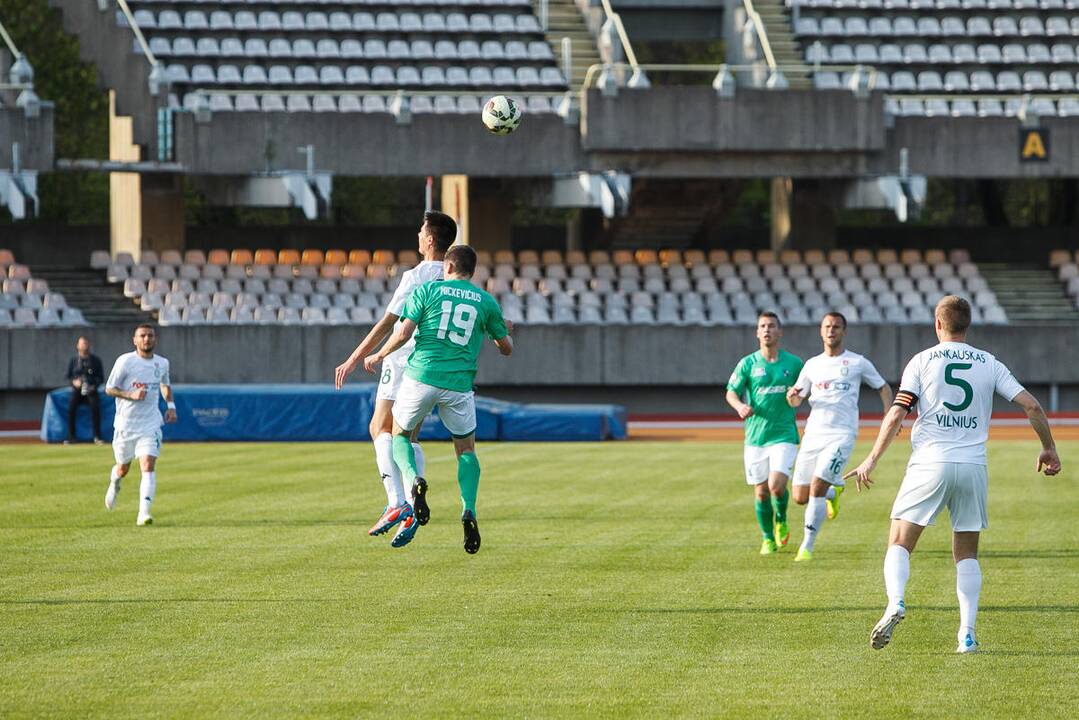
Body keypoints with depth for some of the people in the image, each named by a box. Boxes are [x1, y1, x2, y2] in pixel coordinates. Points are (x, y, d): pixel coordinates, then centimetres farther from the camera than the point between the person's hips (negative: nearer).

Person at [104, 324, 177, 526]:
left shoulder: (162, 363, 5)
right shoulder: (125, 361, -9)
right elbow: (109, 388, -6)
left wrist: (170, 405, 10)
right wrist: (131, 394, -21)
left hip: (150, 424, 1)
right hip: (125, 423, -1)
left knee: (148, 466, -16)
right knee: (123, 467, 13)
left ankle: (144, 512, -21)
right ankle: (114, 484, 50)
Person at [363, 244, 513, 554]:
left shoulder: (428, 290, 3)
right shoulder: (486, 302, 9)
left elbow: (403, 333, -5)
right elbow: (506, 347, 16)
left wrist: (379, 355, 12)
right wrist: (504, 332, 39)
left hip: (421, 375, -1)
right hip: (459, 384, 1)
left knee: (400, 434, 20)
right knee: (466, 449, 15)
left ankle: (413, 477, -12)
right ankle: (469, 510, -9)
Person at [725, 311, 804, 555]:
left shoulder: (793, 363, 3)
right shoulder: (748, 363, 2)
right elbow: (731, 392, 4)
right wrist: (739, 406, -19)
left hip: (784, 434, -1)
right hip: (755, 435, 1)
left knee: (776, 485, -18)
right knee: (762, 492, 4)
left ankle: (781, 520, 14)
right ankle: (768, 538, 24)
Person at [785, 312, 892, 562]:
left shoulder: (857, 363, 4)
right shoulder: (812, 365, 14)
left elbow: (883, 388, 14)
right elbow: (796, 401, 19)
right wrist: (792, 395, -6)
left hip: (841, 435, -5)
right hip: (813, 434, 5)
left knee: (816, 487, -19)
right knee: (800, 497, 3)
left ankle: (807, 547, -11)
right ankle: (833, 491, 37)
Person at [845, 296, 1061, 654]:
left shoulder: (922, 361, 2)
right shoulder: (989, 364, 8)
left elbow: (897, 413, -6)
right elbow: (1031, 406, 4)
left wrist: (872, 459, -3)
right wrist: (1048, 448, 18)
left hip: (930, 464, -2)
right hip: (974, 466, 2)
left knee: (899, 543, 3)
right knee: (967, 553, 12)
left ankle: (895, 603, -24)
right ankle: (967, 633, 1)